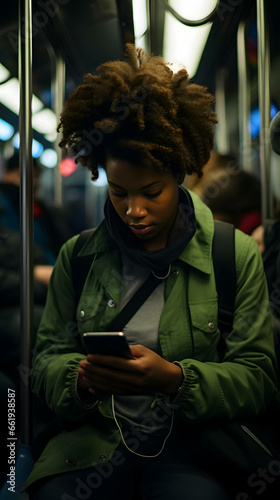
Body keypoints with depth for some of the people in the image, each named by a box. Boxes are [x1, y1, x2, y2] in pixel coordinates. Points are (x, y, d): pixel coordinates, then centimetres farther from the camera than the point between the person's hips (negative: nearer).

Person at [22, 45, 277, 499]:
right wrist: (81, 377, -17)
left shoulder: (236, 254, -1)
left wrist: (175, 378, -22)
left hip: (190, 442, -2)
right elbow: (46, 360, 7)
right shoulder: (78, 257, 5)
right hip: (92, 435, 3)